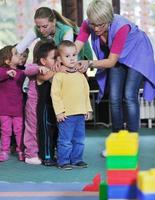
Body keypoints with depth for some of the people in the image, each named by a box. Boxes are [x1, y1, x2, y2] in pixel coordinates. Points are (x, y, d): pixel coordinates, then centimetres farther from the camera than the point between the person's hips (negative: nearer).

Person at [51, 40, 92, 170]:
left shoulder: (81, 75, 11)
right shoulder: (59, 76, -7)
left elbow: (86, 93, 17)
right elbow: (55, 94, -10)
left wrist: (88, 109, 13)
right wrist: (59, 111, -14)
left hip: (80, 114, 6)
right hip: (66, 115, -6)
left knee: (79, 139, 13)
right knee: (65, 140, -2)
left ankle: (76, 159, 24)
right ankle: (63, 161, 7)